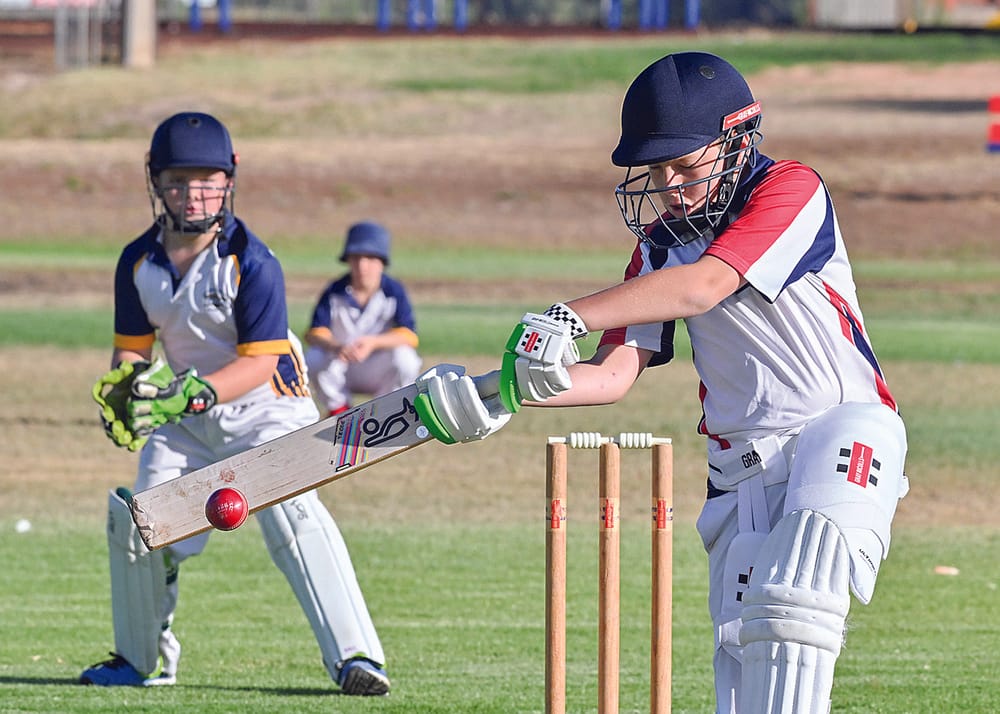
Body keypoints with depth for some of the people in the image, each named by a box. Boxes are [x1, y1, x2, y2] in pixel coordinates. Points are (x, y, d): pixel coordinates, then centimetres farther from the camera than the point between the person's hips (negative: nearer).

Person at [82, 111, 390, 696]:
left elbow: (260, 360, -22)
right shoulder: (139, 262, -3)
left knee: (291, 511, -26)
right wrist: (123, 386, -16)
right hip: (185, 416, 6)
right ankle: (142, 659, 23)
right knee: (136, 523, 0)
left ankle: (354, 656, -31)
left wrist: (194, 393, -36)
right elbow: (131, 346, 7)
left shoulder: (252, 262, -19)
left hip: (267, 409, -6)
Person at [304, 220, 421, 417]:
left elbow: (410, 335, -22)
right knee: (315, 357, -29)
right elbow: (314, 334, -19)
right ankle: (338, 410, -1)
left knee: (404, 357, -32)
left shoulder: (394, 292, -12)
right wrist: (336, 347, -42)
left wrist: (373, 342, -40)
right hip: (341, 369, 1)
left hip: (380, 373, -1)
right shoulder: (334, 292, -9)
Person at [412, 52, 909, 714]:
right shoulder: (660, 242, 10)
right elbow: (615, 372, 2)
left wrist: (568, 317, -32)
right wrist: (508, 392, -16)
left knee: (791, 608, -26)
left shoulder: (793, 190, -10)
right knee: (744, 655, -4)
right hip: (743, 461, 6)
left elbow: (702, 286, -24)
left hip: (842, 431, -6)